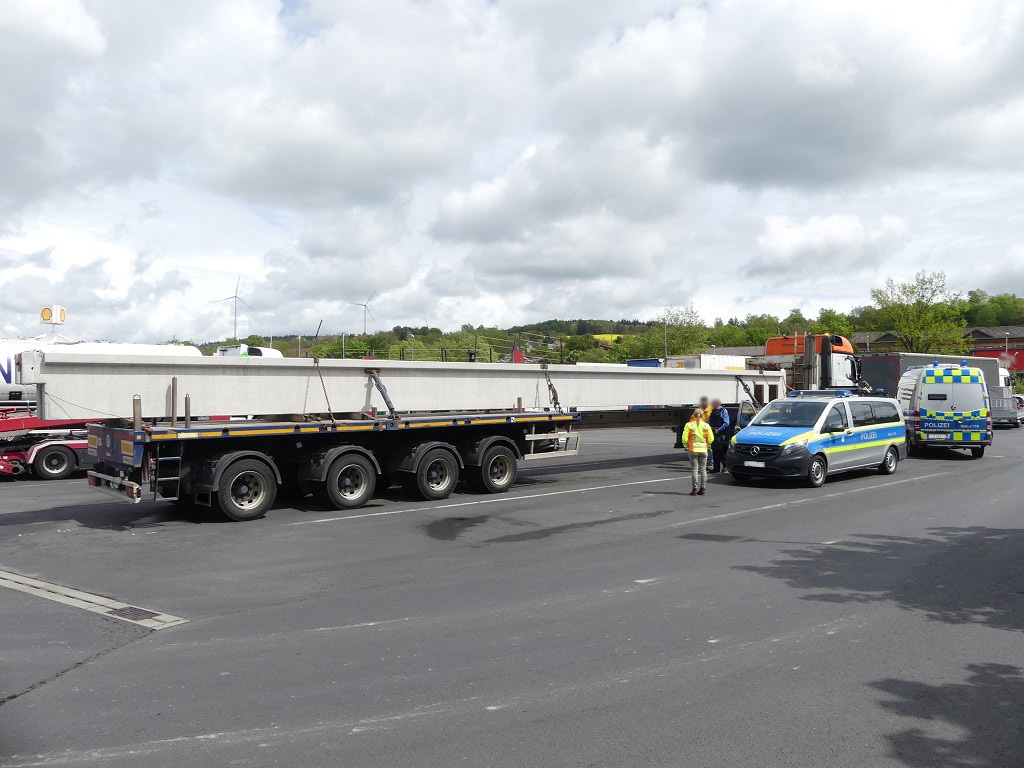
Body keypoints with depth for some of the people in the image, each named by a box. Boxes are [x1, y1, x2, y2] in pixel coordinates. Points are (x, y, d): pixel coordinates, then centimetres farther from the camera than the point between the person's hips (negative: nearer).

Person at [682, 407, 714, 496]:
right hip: (703, 450, 2)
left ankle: (695, 489, 0)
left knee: (694, 470, 2)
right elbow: (711, 439, -1)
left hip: (693, 450, -2)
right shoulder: (706, 425, 0)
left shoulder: (689, 425, -5)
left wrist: (686, 446, 7)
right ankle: (703, 489, 11)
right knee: (703, 470, 10)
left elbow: (684, 438, -10)